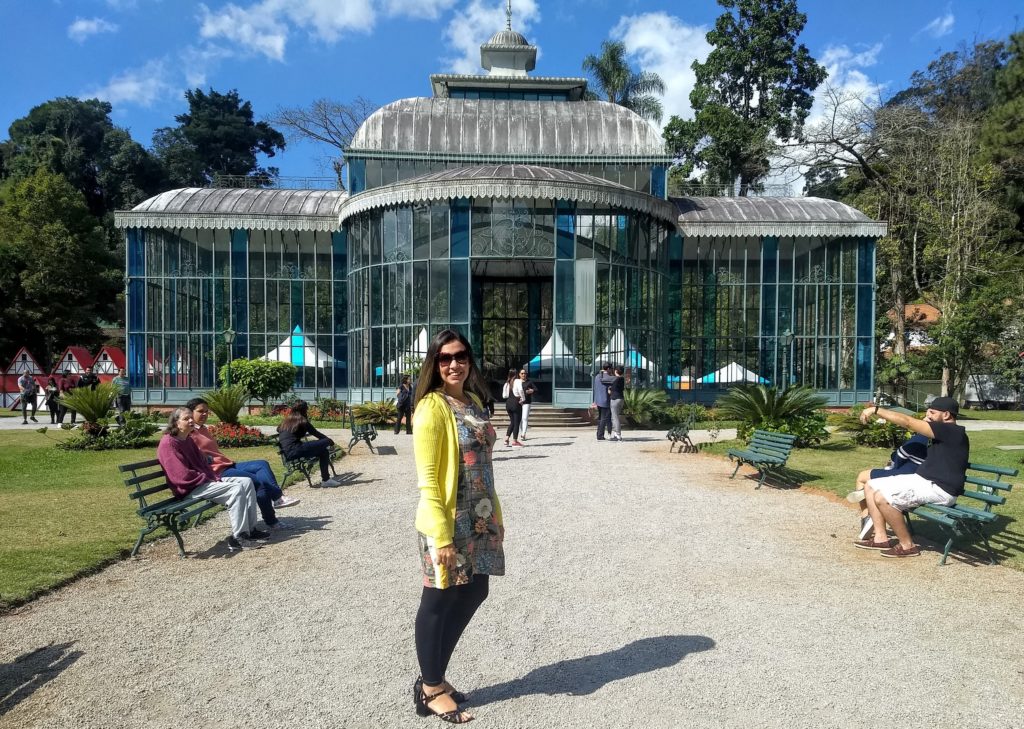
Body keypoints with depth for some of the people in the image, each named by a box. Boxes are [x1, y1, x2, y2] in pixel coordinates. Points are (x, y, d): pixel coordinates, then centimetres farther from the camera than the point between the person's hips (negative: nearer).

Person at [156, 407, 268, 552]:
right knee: (236, 489, -25)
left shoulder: (188, 440, 16)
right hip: (190, 488, -10)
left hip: (204, 480, 10)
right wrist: (208, 479, -14)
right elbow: (183, 475, -20)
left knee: (246, 482, -2)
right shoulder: (168, 443, -14)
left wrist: (215, 478, 2)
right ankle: (238, 537, -20)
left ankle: (250, 529, -3)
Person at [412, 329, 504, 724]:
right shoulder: (432, 408, -15)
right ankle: (431, 689, 27)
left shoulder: (473, 401, 9)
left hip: (479, 520, 9)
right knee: (438, 602, 7)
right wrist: (441, 536, -20)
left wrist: (496, 514, 15)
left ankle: (433, 677, 34)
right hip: (448, 522, -9)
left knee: (473, 592, 17)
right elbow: (427, 480, -18)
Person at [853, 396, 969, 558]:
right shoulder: (945, 434, 17)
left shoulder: (951, 431, -14)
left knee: (881, 497, -26)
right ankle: (881, 537, 1)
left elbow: (908, 422, -20)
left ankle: (907, 545, -10)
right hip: (923, 480, 11)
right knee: (871, 486, 3)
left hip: (938, 490, -11)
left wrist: (876, 410, -17)